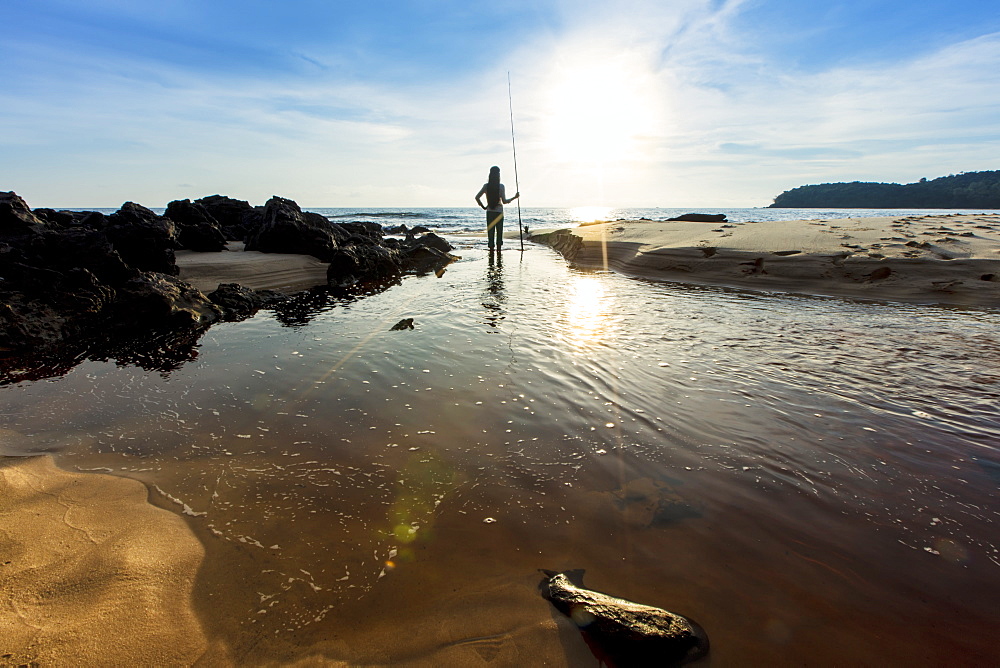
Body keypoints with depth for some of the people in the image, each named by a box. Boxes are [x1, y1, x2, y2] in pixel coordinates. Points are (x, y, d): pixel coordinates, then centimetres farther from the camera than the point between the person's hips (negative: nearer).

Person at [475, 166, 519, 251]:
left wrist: (483, 206, 7)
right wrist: (515, 197, 0)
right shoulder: (501, 186, -9)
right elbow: (504, 201, -10)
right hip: (499, 212, -2)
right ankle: (498, 250, 8)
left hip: (489, 212, 2)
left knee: (490, 232, 6)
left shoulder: (486, 186, -1)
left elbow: (477, 197, -2)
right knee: (499, 233, 7)